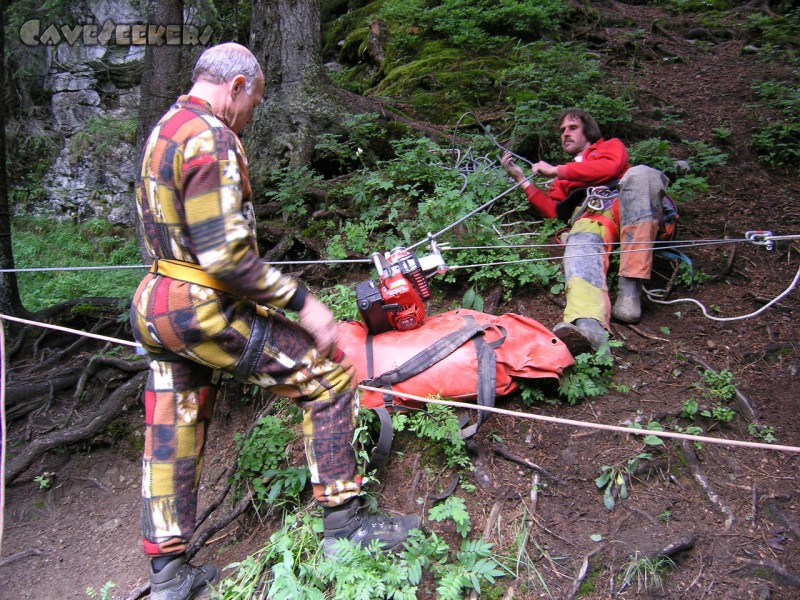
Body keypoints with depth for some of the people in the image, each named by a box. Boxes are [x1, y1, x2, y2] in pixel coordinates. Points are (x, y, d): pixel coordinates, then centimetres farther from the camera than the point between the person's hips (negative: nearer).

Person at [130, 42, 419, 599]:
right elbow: (223, 254, -25)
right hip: (204, 311, -10)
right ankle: (344, 521, 9)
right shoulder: (211, 139, -16)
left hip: (156, 305, 10)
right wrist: (302, 300, -18)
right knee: (328, 375, 0)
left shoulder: (161, 132, 15)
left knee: (171, 442, 16)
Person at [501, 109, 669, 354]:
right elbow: (550, 210, 22)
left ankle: (629, 289, -44)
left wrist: (556, 171, 9)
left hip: (628, 207, -1)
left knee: (640, 174, -35)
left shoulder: (611, 146, 33)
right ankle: (588, 326, -68)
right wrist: (520, 178, 20)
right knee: (580, 250, -36)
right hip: (589, 217, 1)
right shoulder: (564, 179, 41)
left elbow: (609, 168, 6)